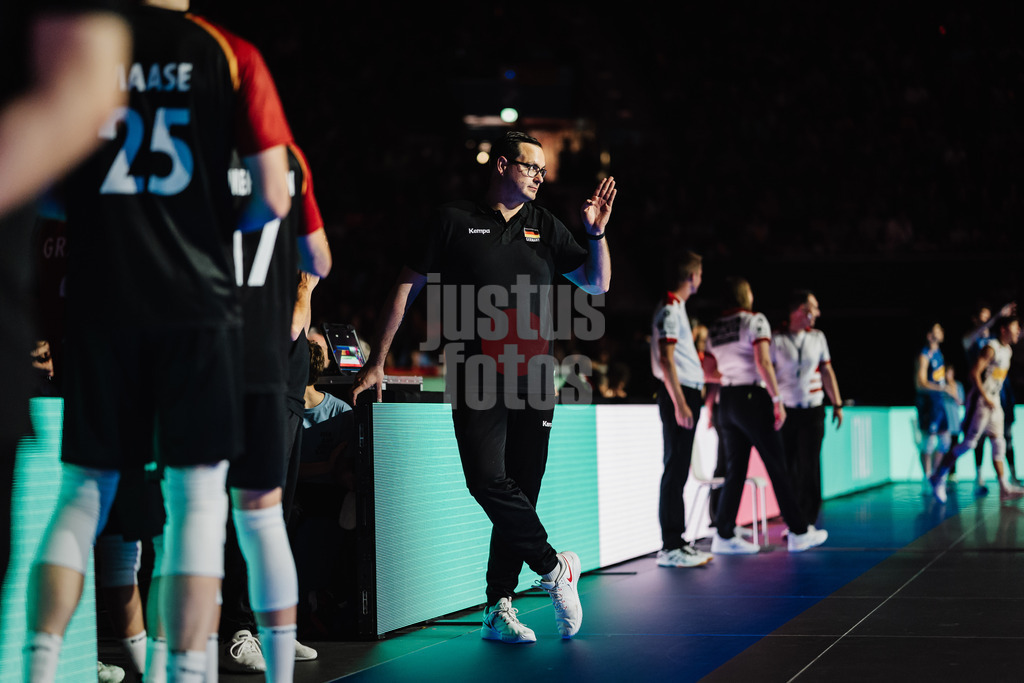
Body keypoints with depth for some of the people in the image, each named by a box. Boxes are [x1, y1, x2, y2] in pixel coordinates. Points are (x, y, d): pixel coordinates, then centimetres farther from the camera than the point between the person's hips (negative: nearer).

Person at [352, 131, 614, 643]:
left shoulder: (544, 227, 17)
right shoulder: (454, 221, 5)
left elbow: (597, 284, 21)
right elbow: (407, 287, 6)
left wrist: (597, 233, 2)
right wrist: (377, 362, 2)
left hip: (533, 379, 4)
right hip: (477, 379, -4)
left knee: (522, 492, 2)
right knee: (488, 480, -19)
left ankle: (498, 611, 10)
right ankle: (554, 568, 0)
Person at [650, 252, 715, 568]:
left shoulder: (677, 309, 20)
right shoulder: (670, 310, -11)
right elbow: (666, 359, -18)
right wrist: (680, 403, -23)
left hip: (687, 393, 10)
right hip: (678, 395, -10)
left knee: (678, 470, 11)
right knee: (675, 470, -10)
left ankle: (676, 542, 15)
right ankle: (670, 548, -10)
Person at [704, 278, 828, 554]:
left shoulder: (714, 329, 12)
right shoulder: (755, 320, -7)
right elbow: (763, 362, -17)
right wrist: (777, 401, -15)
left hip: (726, 399, 6)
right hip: (753, 397, -6)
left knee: (735, 469, 8)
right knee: (777, 467, -1)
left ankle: (724, 535, 3)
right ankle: (798, 533, 4)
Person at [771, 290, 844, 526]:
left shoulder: (817, 337, 9)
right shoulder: (776, 340, -3)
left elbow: (827, 371, 14)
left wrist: (837, 404, 11)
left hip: (812, 411, 2)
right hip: (785, 411, -2)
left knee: (809, 469, -1)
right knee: (787, 469, 2)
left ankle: (807, 522, 5)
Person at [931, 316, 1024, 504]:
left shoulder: (1008, 350, 13)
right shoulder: (991, 348, -15)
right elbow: (974, 372, -21)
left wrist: (994, 398, 18)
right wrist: (986, 398, -21)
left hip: (994, 401, 9)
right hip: (980, 400, -9)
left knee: (998, 443, 5)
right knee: (969, 442, -8)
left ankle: (1005, 489, 4)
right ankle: (938, 478, 2)